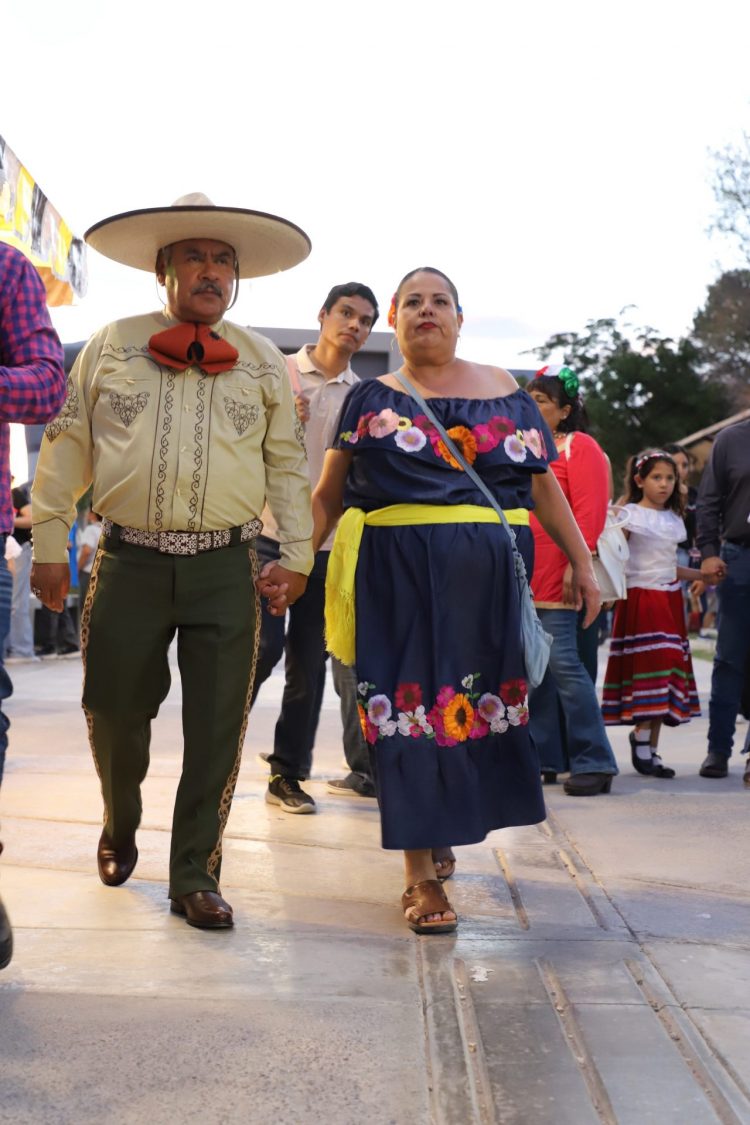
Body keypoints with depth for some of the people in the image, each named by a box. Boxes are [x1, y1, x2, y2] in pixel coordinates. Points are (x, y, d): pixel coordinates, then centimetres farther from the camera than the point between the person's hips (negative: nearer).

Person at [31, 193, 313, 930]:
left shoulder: (262, 362, 9)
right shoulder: (110, 346, 6)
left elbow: (286, 464, 10)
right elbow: (66, 447, 6)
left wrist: (296, 553, 3)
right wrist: (48, 543, 2)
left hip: (225, 566, 1)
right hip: (129, 561, 0)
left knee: (216, 729, 1)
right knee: (114, 714, 9)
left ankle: (194, 875, 15)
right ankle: (119, 832, 38)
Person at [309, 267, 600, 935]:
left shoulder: (503, 391, 10)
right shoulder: (372, 399, 7)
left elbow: (543, 484, 9)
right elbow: (328, 497, 3)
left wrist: (581, 561, 3)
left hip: (489, 577, 2)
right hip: (398, 575, -2)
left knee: (480, 700, 10)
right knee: (410, 705, -2)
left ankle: (446, 825, 33)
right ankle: (421, 873, 4)